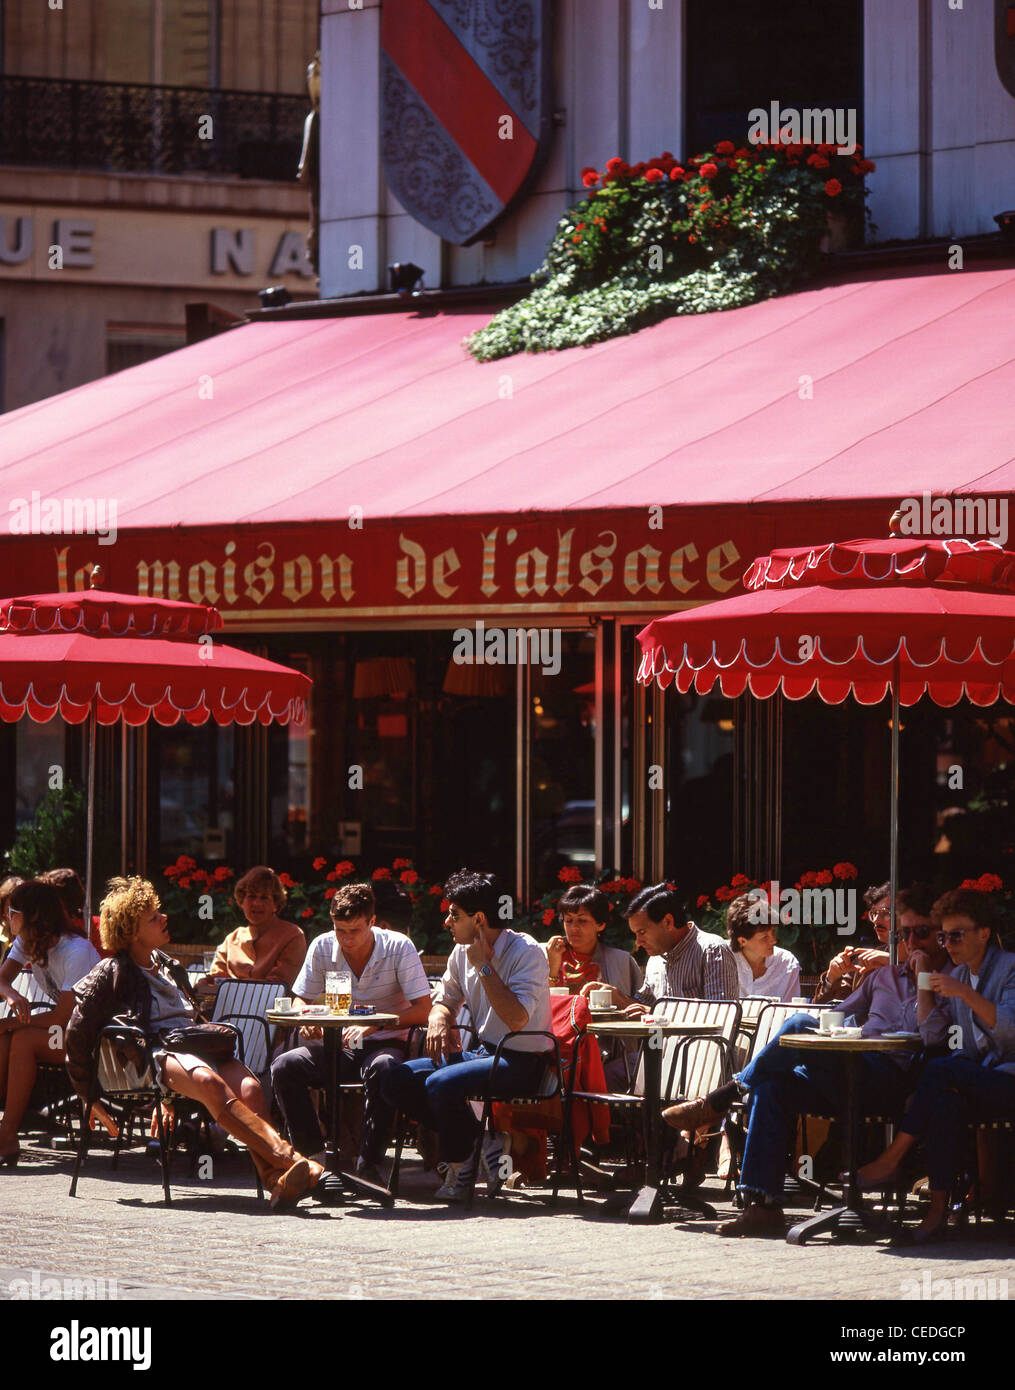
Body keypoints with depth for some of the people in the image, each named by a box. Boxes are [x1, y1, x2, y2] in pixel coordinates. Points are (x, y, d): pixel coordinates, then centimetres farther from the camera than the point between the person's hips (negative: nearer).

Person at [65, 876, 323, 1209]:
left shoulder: (170, 967, 31)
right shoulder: (111, 975, 12)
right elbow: (78, 1036, 12)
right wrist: (91, 1098, 10)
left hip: (195, 1049, 6)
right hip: (154, 1054, -6)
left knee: (249, 1087, -30)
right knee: (211, 1083, -39)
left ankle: (275, 1180, -51)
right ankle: (288, 1159, -53)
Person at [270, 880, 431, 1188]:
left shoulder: (399, 948, -9)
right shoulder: (323, 948, 0)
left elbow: (423, 1010, -13)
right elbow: (300, 1001, 10)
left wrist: (372, 1024, -27)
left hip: (384, 1044, -4)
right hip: (338, 1046, 4)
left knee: (381, 1069, -40)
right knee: (284, 1067, -24)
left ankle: (369, 1163, -32)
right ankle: (314, 1156, -19)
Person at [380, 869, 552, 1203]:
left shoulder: (526, 952, -14)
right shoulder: (462, 953, 8)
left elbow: (517, 1019, -25)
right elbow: (444, 1000, 22)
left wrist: (483, 965, -19)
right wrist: (438, 1021, -3)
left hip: (521, 1061, -8)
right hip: (479, 1051, 8)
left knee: (440, 1085, -32)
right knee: (397, 1081, -8)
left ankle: (460, 1166, -8)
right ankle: (479, 1140, -7)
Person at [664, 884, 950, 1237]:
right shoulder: (885, 976, 32)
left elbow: (931, 1035, -8)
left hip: (891, 1079, -7)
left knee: (801, 1025, -26)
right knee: (772, 1087, -21)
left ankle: (721, 1098, -12)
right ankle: (762, 1204, -24)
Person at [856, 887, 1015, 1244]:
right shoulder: (954, 976, 19)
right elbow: (930, 1037, 13)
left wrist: (965, 994, -24)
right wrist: (923, 984, 4)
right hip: (975, 1086, 5)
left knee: (940, 1070, -30)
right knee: (944, 1102, -31)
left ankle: (892, 1158, -20)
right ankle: (937, 1209, -36)